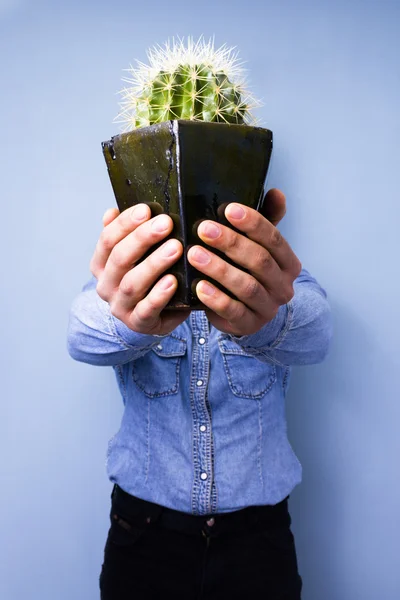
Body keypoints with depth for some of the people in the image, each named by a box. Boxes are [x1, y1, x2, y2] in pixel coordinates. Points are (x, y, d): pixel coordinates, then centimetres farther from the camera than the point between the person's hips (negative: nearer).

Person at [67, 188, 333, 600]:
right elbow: (84, 337, -26)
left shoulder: (279, 280, -6)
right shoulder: (125, 284, -5)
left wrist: (268, 319, -51)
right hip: (144, 532, 1)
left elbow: (313, 334, -28)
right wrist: (126, 321, -50)